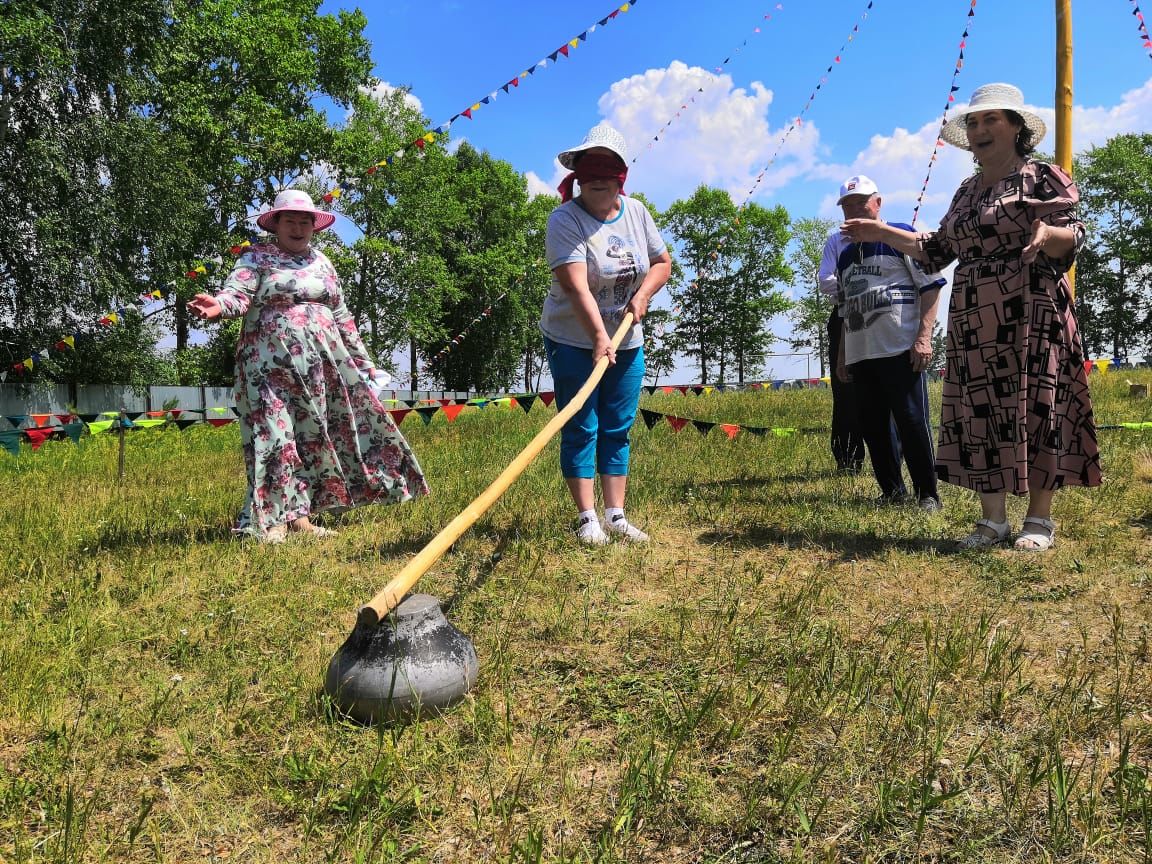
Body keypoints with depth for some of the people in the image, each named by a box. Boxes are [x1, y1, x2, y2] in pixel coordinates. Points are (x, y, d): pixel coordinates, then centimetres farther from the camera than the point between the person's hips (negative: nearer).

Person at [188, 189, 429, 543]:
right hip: (273, 364, -5)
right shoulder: (257, 257, 2)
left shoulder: (321, 261, 17)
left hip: (322, 364, 5)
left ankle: (300, 515, 13)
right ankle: (274, 520, -5)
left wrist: (361, 359, 19)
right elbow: (238, 293, -15)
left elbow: (341, 314, 20)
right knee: (275, 434, -10)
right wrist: (218, 305, -38)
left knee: (312, 434, 5)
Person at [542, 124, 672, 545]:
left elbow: (662, 262, 13)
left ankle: (616, 516, 14)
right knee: (581, 429, -3)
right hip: (573, 341, -5)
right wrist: (599, 337, -38)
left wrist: (642, 294, -7)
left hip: (626, 342, 5)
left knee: (618, 429, 7)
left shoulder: (636, 212, 3)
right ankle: (587, 518, 4)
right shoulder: (565, 220, -15)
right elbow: (576, 286, -27)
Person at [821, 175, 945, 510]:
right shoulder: (842, 248, 20)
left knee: (912, 420, -6)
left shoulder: (901, 235, 4)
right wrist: (841, 356, 19)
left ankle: (928, 494, 4)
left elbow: (931, 285, -3)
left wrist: (924, 337, -14)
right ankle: (892, 492, 19)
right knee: (873, 426, 8)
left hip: (900, 348, -6)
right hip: (858, 354, 6)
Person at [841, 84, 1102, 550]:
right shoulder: (966, 191, 18)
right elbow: (938, 250, 20)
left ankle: (1040, 519, 6)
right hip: (972, 323, 6)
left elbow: (1073, 237, -7)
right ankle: (993, 519, 9)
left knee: (1033, 408, -4)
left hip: (1030, 317, -6)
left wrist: (1048, 234, -30)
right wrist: (882, 233, 16)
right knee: (979, 414, 3)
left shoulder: (1040, 177, 0)